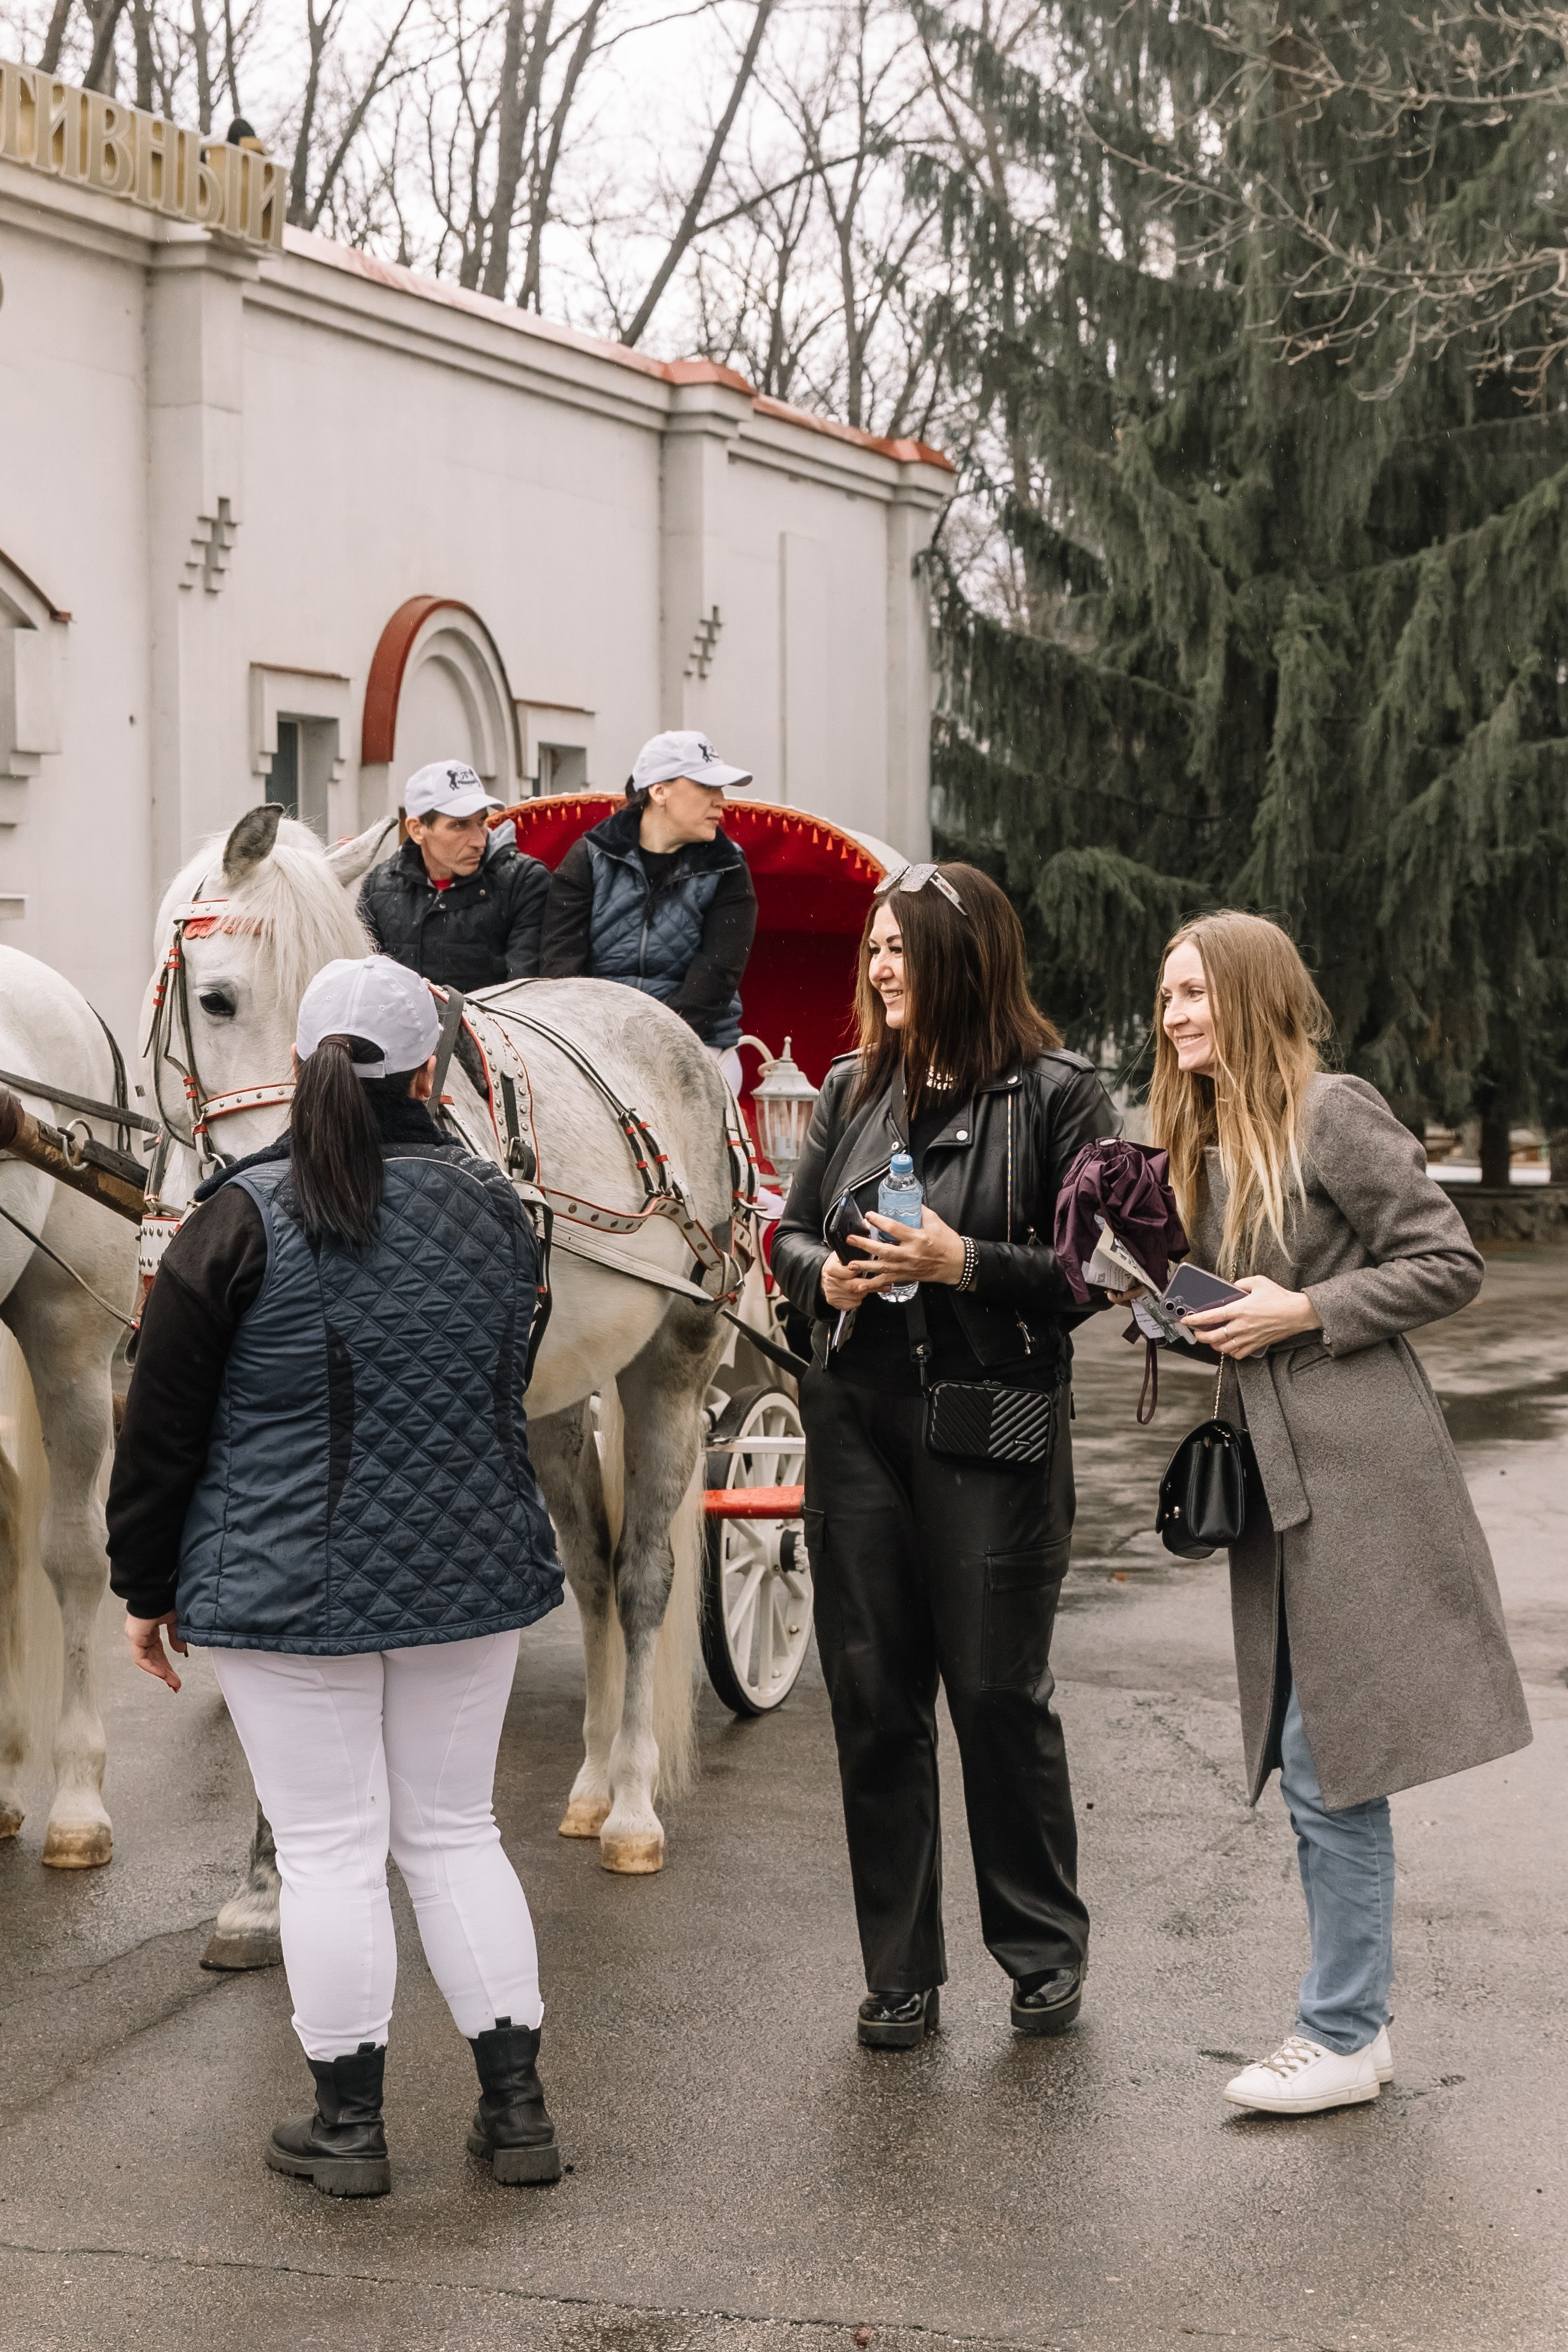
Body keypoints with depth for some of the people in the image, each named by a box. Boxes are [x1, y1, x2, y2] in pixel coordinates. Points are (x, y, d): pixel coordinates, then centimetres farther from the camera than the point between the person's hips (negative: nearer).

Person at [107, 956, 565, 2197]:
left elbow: (164, 1428, -6)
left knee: (328, 1848, 5)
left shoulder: (241, 1221, -11)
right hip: (469, 1575, 4)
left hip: (291, 1583, -4)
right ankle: (518, 2105, 15)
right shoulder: (494, 1208, 2)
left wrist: (148, 1586, 3)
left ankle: (349, 2121, 13)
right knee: (455, 1830, 14)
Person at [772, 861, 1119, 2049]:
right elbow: (790, 1233, 17)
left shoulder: (1057, 1093, -5)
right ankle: (901, 1972, 18)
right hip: (856, 1418, 5)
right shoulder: (853, 1089, 10)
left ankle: (1045, 1950, 23)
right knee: (873, 1702, 7)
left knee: (1000, 1695, 4)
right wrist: (826, 1274, -5)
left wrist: (964, 1262, -20)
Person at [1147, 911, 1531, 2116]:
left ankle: (1342, 2037, 4)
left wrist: (1303, 1312, -15)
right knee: (1312, 1761, 11)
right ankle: (1356, 2018, 21)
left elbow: (1450, 1262, -10)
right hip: (1278, 1480, 9)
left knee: (1331, 1764, -5)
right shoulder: (1208, 1142, 16)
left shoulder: (1335, 1113, -9)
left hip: (1358, 1473, -9)